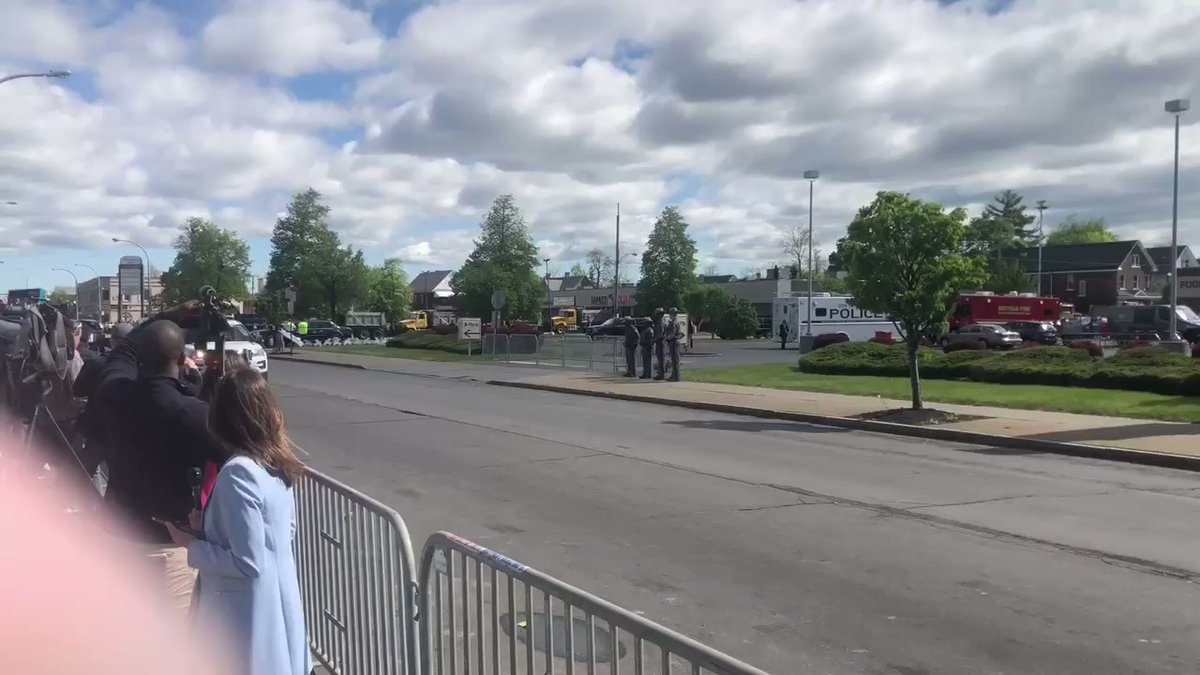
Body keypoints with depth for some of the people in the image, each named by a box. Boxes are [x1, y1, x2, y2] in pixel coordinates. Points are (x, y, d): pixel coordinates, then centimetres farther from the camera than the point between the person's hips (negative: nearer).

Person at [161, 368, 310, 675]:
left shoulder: (237, 472, -23)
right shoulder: (277, 464, 1)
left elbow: (248, 562, -23)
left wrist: (192, 545, -11)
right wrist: (210, 531, 15)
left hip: (249, 616, -7)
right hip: (276, 606, 8)